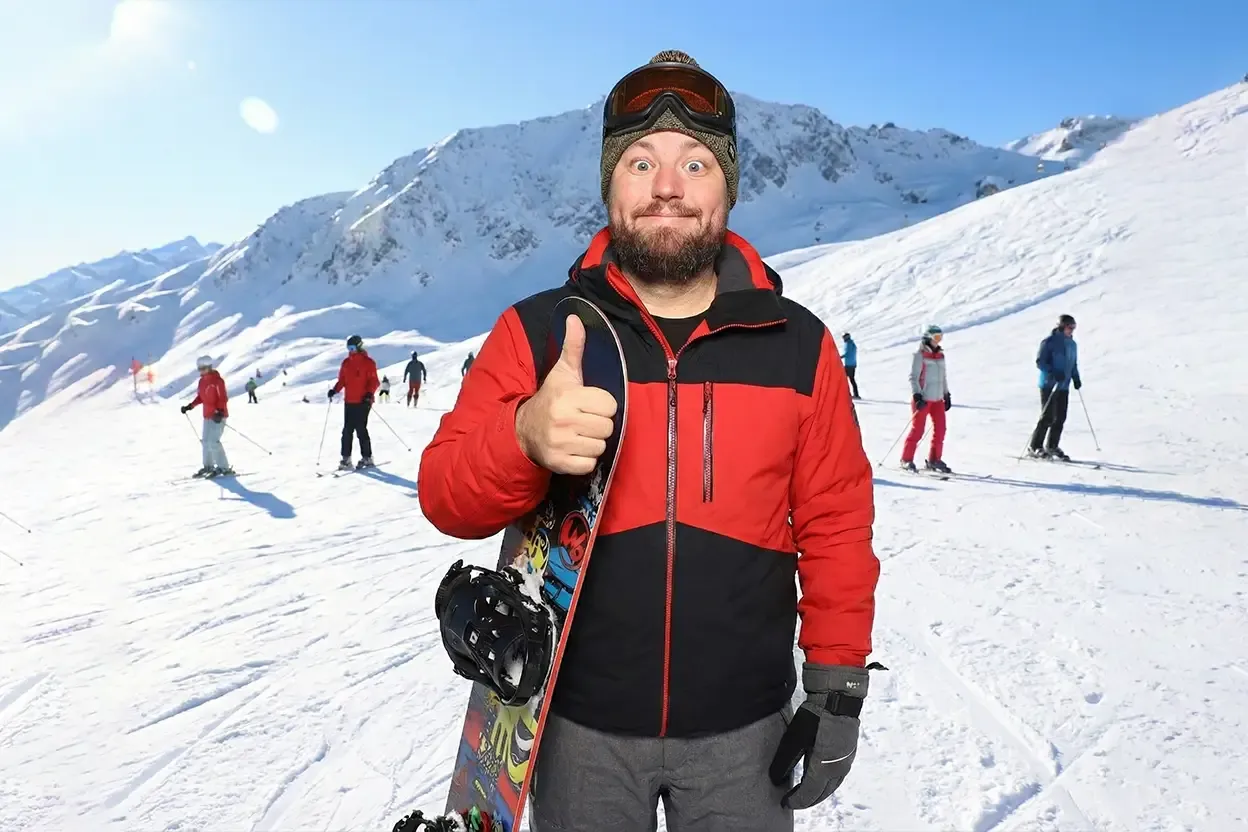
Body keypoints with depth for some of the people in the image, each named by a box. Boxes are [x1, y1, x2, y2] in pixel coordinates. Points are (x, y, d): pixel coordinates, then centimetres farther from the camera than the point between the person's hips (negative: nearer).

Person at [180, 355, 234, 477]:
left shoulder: (217, 380, -15)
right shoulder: (202, 381, 10)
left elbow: (223, 398, -20)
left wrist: (220, 412, -31)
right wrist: (190, 406, 12)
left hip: (218, 416, -9)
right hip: (207, 416, 9)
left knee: (213, 441, -15)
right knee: (205, 441, 14)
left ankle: (224, 468, -9)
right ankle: (208, 466, 27)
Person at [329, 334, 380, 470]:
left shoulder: (368, 362, -5)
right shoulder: (346, 362, 13)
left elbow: (374, 381, -8)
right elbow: (342, 380, 16)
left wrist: (369, 393, -23)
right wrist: (334, 390, -1)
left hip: (363, 401, -6)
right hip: (349, 402, 6)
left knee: (361, 429, -6)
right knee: (347, 430, 4)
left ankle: (367, 457, 5)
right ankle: (346, 458, 8)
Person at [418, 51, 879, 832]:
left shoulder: (798, 344, -4)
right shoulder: (538, 331, -7)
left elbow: (835, 525, 1)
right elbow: (446, 496, -10)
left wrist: (838, 686, 1)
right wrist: (524, 439, -30)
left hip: (743, 728, 1)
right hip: (581, 724, 0)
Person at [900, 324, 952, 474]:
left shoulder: (940, 355, 13)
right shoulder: (920, 354, -7)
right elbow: (913, 377, -10)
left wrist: (947, 395, 18)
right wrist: (917, 396, -17)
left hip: (938, 399, 7)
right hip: (923, 399, -7)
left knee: (940, 429, 4)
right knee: (917, 430, -4)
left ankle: (934, 460, 14)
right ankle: (906, 459, 6)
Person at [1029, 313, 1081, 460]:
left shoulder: (1072, 344, 14)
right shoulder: (1049, 342, -9)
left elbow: (1073, 364, 22)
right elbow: (1040, 361, -13)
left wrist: (1076, 377, 6)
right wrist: (1053, 373, -25)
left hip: (1063, 386, 7)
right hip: (1049, 385, -7)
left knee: (1060, 418, 6)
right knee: (1047, 417, -9)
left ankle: (1052, 446, 18)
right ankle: (1035, 447, -2)